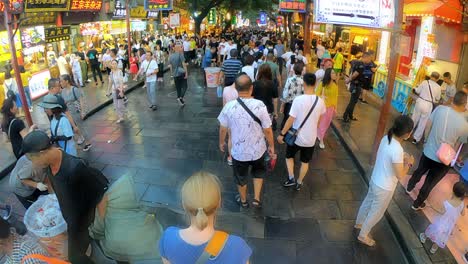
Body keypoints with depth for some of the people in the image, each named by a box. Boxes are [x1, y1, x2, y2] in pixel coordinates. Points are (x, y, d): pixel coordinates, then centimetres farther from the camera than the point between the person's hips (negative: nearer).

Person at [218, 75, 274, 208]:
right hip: (257, 150, 0)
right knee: (259, 172, 31)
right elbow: (267, 130, -13)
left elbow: (223, 128, -4)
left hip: (238, 151, 0)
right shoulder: (260, 105, -22)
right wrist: (271, 146, 4)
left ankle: (243, 200, 48)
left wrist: (222, 142, 15)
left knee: (241, 177, 25)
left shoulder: (229, 106, -18)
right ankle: (256, 199, 32)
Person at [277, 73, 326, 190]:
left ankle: (291, 178, 13)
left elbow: (291, 120, -20)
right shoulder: (320, 101, -7)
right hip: (311, 138, 3)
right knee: (305, 162, 20)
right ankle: (299, 183, 31)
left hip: (296, 136, -3)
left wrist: (281, 134, -9)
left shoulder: (298, 99, -22)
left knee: (289, 156, 22)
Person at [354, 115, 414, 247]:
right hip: (384, 187, -8)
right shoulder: (397, 150, -35)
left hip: (375, 180, 8)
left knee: (368, 202, 29)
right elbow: (400, 175, -26)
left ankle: (359, 223, 53)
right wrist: (409, 163, -11)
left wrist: (402, 157, 2)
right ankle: (363, 235, 34)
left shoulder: (386, 138, -9)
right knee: (376, 212, 15)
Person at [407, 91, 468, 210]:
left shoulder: (440, 109, -15)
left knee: (419, 171, 30)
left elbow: (428, 126, -2)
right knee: (430, 182, 16)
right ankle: (417, 204, 33)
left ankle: (409, 187, 55)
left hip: (428, 151, 3)